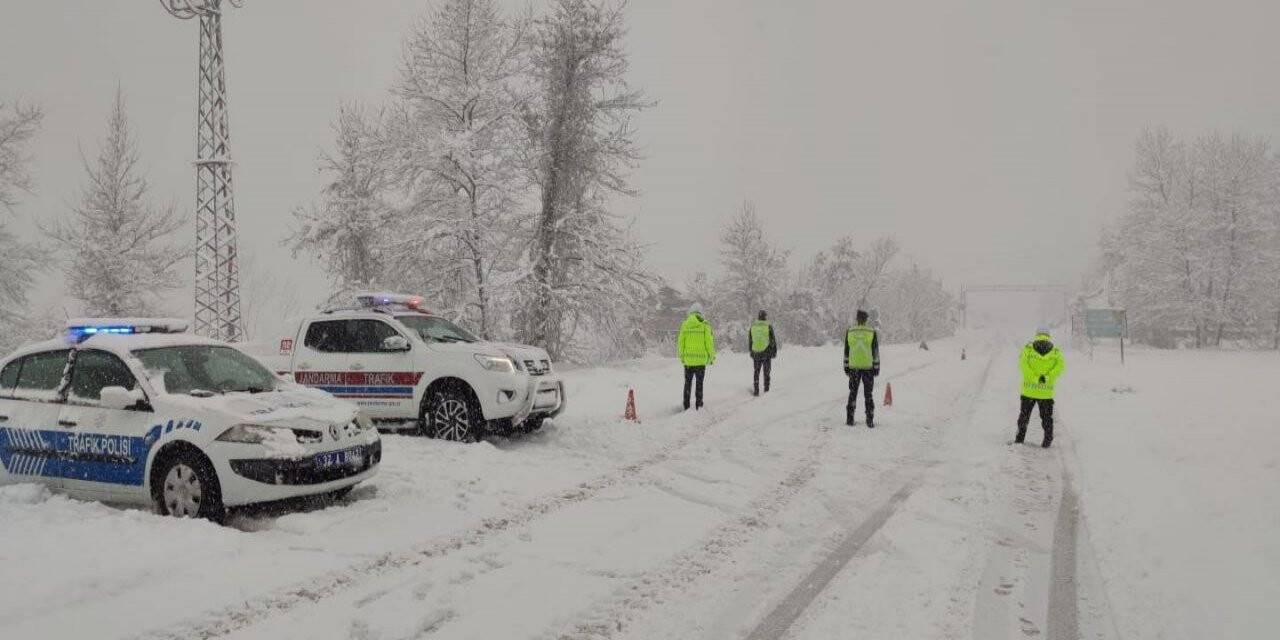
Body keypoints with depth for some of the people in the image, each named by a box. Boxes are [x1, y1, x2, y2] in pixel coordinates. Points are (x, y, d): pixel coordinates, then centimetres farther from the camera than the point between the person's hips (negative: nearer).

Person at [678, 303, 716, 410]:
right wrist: (711, 357, 4)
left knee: (688, 383, 15)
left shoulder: (684, 325, -1)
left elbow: (680, 342, 2)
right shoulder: (705, 325, -8)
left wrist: (682, 356, 14)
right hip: (701, 360, -2)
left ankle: (686, 406, 17)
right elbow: (709, 342, -8)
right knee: (699, 383, 10)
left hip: (688, 360, 2)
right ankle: (698, 406, 11)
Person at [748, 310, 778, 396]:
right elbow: (773, 340, -4)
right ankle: (766, 390, 7)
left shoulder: (753, 327, 4)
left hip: (755, 353, 3)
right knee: (767, 372, 7)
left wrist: (751, 350, 23)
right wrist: (774, 352, 6)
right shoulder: (768, 327, -8)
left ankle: (756, 390, 7)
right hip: (766, 352, -3)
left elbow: (749, 340, 12)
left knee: (756, 372, 11)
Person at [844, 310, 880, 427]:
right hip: (868, 367, -1)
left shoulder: (849, 332, 0)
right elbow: (876, 352, -2)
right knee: (868, 395, 7)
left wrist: (846, 367, 11)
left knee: (853, 393, 12)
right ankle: (870, 420, 3)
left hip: (853, 367, 1)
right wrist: (876, 367, 5)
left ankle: (850, 419, 11)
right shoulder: (872, 332, -5)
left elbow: (846, 351, 4)